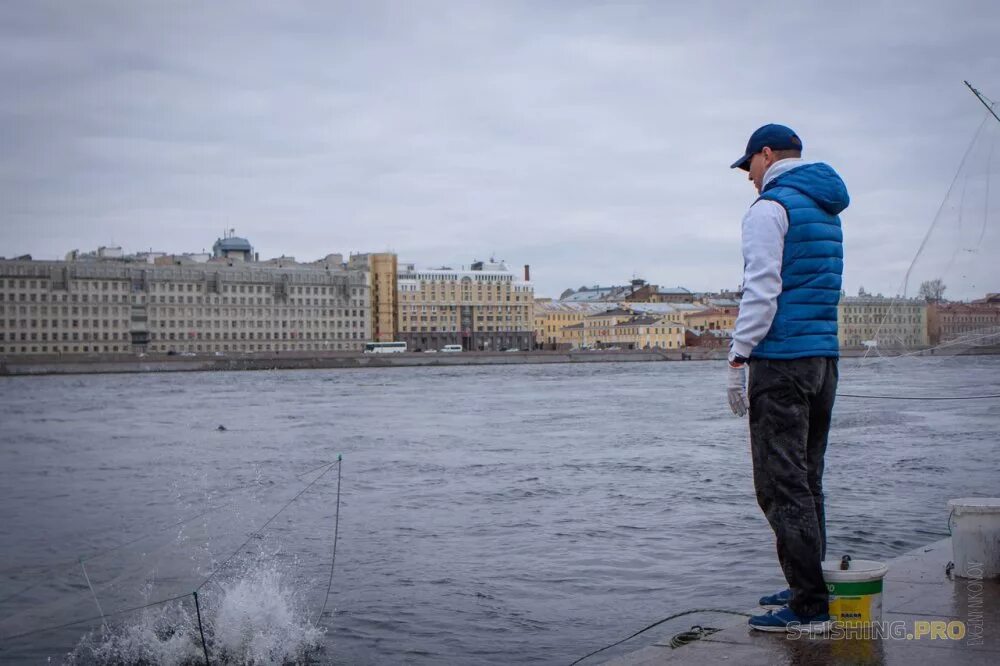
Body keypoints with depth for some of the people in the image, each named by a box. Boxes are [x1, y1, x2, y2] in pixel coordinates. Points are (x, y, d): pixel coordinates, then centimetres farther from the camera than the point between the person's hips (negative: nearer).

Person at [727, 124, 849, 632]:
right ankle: (807, 588, 21)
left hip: (781, 360, -9)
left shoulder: (770, 207, -8)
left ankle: (808, 606, -8)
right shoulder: (827, 212, 19)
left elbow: (762, 290, -16)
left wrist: (738, 358, -15)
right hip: (824, 357, 9)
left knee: (783, 484, -7)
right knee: (806, 478, 15)